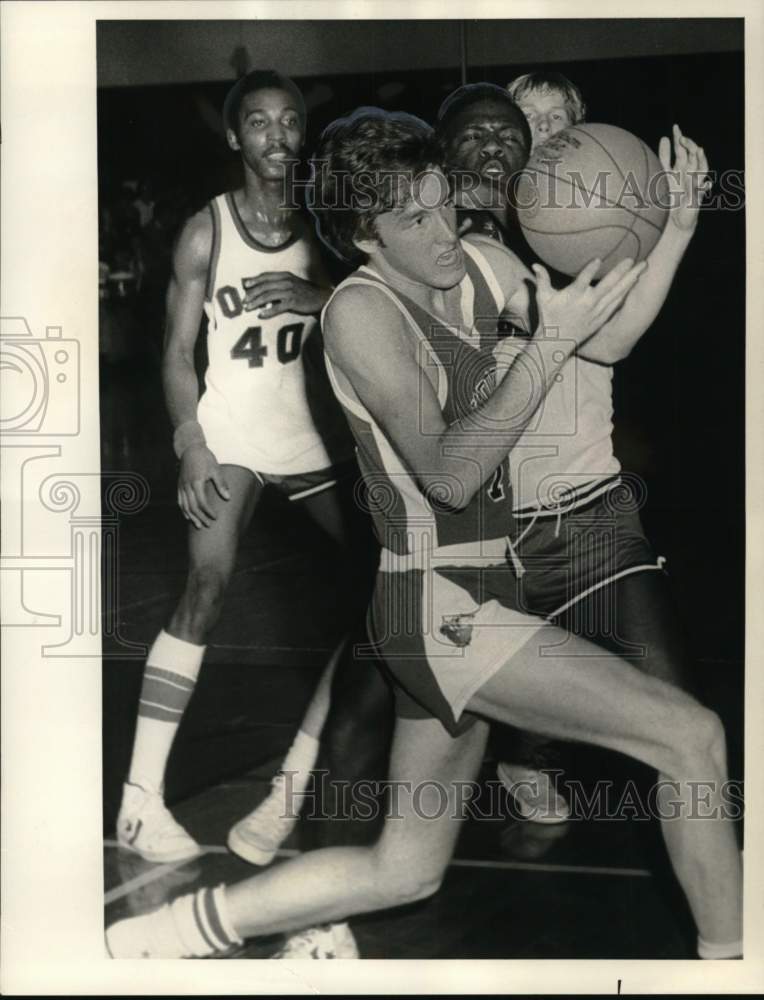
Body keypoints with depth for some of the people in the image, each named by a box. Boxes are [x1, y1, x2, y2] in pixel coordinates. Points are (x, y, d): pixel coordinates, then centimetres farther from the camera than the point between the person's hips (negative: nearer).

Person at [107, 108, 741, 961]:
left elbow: (609, 335, 6)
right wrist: (548, 345, -24)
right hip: (442, 609, -9)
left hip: (460, 610, 9)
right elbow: (449, 474, -24)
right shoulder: (361, 311, -14)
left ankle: (152, 937, 27)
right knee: (691, 736, -9)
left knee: (405, 871, 18)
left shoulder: (478, 265, 7)